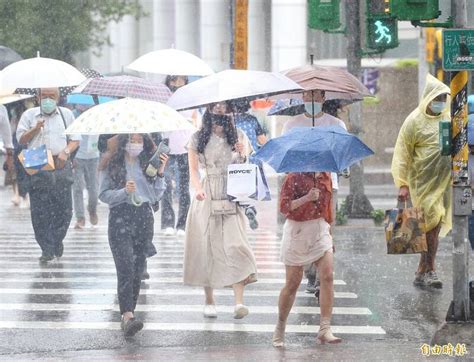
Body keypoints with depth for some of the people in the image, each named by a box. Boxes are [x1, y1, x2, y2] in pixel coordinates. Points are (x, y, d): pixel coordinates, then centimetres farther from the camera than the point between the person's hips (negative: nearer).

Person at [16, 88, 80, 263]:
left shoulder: (66, 114, 13)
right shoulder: (29, 115, 10)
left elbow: (75, 139, 11)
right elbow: (21, 139, 4)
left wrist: (66, 152, -7)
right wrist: (36, 128, -11)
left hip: (61, 165, 1)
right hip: (37, 168, -1)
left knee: (64, 208, 0)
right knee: (40, 211, -4)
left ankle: (57, 239, 24)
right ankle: (47, 249, 2)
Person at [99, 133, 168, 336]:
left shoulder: (147, 164, 11)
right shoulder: (112, 165, 1)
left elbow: (156, 196, 9)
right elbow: (104, 194, -3)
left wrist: (160, 173, -2)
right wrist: (125, 191, -17)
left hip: (144, 218, 4)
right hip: (120, 218, -4)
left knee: (138, 268, 4)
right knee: (126, 268, -16)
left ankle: (128, 314, 11)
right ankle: (128, 316, -25)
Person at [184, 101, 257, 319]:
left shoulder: (238, 137, 12)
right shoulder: (198, 138, 8)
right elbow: (193, 168, 2)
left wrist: (243, 154, -13)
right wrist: (198, 188, -16)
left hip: (231, 198, 0)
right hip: (206, 199, 0)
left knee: (235, 244, -14)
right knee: (206, 246, 1)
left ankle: (239, 301, -20)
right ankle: (209, 301, 12)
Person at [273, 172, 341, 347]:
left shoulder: (325, 177, 6)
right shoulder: (294, 178, -9)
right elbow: (284, 207, -14)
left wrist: (329, 229, 21)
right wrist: (307, 198, -25)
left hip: (320, 230, 4)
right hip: (298, 232, -4)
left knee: (327, 276, -13)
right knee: (292, 283, 2)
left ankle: (325, 329, -13)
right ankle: (280, 327, 21)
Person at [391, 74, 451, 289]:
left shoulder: (449, 118, 9)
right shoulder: (415, 121, -7)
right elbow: (402, 154, -6)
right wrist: (402, 184, -12)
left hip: (444, 182, 5)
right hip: (424, 182, -5)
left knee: (435, 226, 7)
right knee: (432, 223, -11)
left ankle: (422, 272, 15)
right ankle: (429, 271, -4)